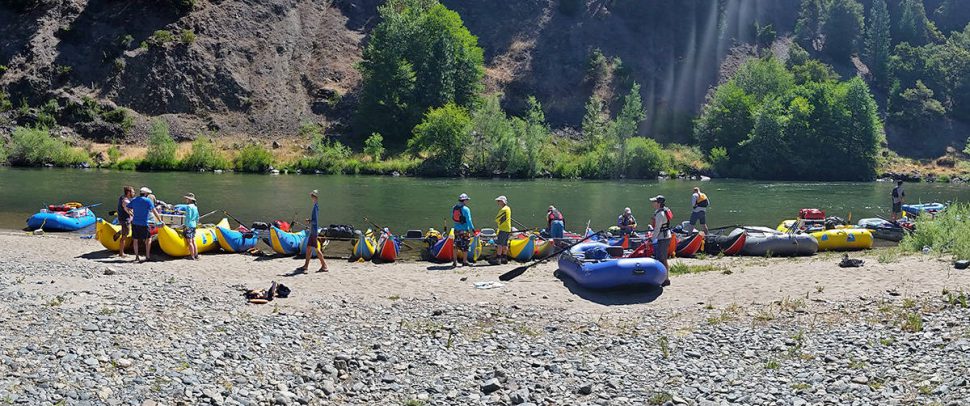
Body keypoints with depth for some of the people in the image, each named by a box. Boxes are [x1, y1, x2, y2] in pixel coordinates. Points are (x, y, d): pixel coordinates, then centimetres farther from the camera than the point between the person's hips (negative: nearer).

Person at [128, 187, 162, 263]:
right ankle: (147, 256, 6)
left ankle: (136, 257, 13)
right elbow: (154, 212, -7)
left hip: (135, 223, 4)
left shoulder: (134, 200, 8)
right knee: (148, 239, 9)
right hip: (144, 224, -4)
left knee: (136, 240, 10)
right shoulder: (148, 201, -6)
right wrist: (160, 220, -3)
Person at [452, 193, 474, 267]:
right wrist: (472, 228, -7)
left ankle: (454, 261, 14)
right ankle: (464, 262, 10)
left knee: (456, 246, 12)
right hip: (464, 230, -6)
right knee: (465, 246, 4)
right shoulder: (466, 209, -14)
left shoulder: (454, 208, 6)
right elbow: (468, 220, -15)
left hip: (456, 229, 6)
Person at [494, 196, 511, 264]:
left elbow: (497, 219, -14)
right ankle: (504, 258, 14)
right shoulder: (508, 208, 15)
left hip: (503, 229, -10)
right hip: (508, 229, 10)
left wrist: (497, 222, 6)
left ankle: (498, 259, -11)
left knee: (499, 244, -9)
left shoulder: (503, 210, -16)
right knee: (505, 244, 12)